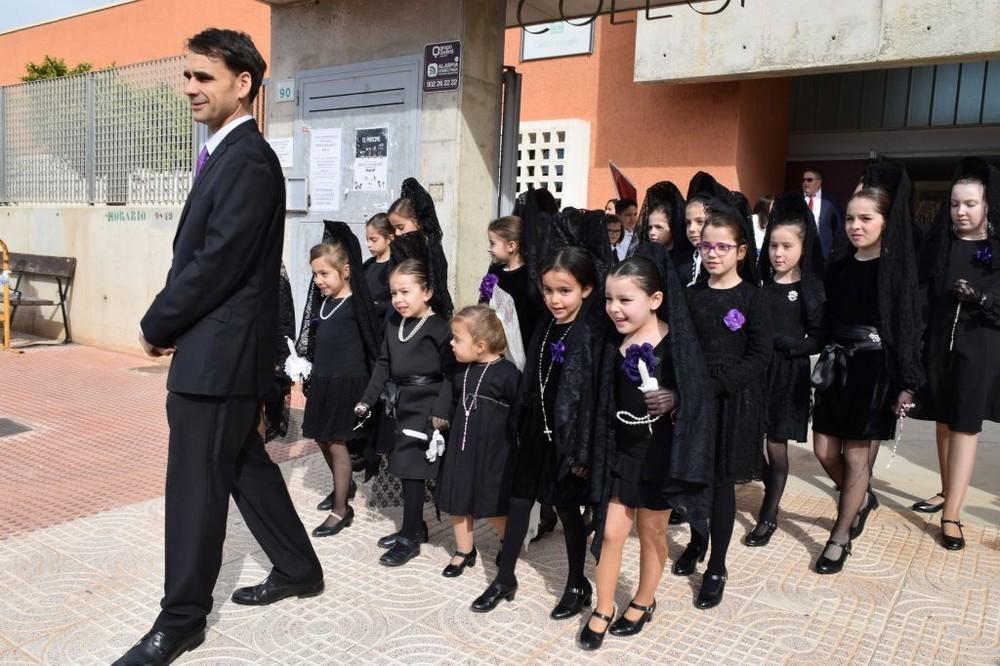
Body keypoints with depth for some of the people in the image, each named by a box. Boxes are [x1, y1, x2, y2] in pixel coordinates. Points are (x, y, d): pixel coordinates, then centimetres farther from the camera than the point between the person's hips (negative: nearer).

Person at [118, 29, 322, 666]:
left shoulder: (249, 161, -17)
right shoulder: (227, 154, 14)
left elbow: (217, 263, -20)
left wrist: (157, 326, -8)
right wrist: (171, 322, 6)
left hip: (219, 352, -10)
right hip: (221, 348, 10)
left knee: (196, 485, 2)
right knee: (245, 465, 18)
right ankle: (298, 569, 34)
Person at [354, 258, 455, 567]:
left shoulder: (438, 327, -14)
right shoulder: (393, 323, 8)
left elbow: (451, 374, -14)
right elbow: (383, 364, 14)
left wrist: (441, 411, -18)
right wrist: (368, 399, 11)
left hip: (424, 408, -7)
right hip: (400, 405, 7)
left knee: (412, 470, -3)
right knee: (404, 468, 14)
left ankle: (411, 538, 9)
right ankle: (415, 527, 29)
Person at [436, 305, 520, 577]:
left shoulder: (507, 373, -17)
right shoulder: (461, 371, 2)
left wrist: (517, 446, -10)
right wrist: (449, 435, 12)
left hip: (493, 451, -6)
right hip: (461, 447, 6)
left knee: (495, 507, 7)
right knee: (457, 502, 13)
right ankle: (464, 552, 33)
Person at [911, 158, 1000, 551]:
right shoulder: (940, 243, 5)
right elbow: (923, 295, 3)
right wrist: (920, 344, -6)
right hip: (940, 343, 3)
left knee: (965, 426, -4)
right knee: (944, 421, 13)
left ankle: (952, 515, -2)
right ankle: (947, 492, 30)